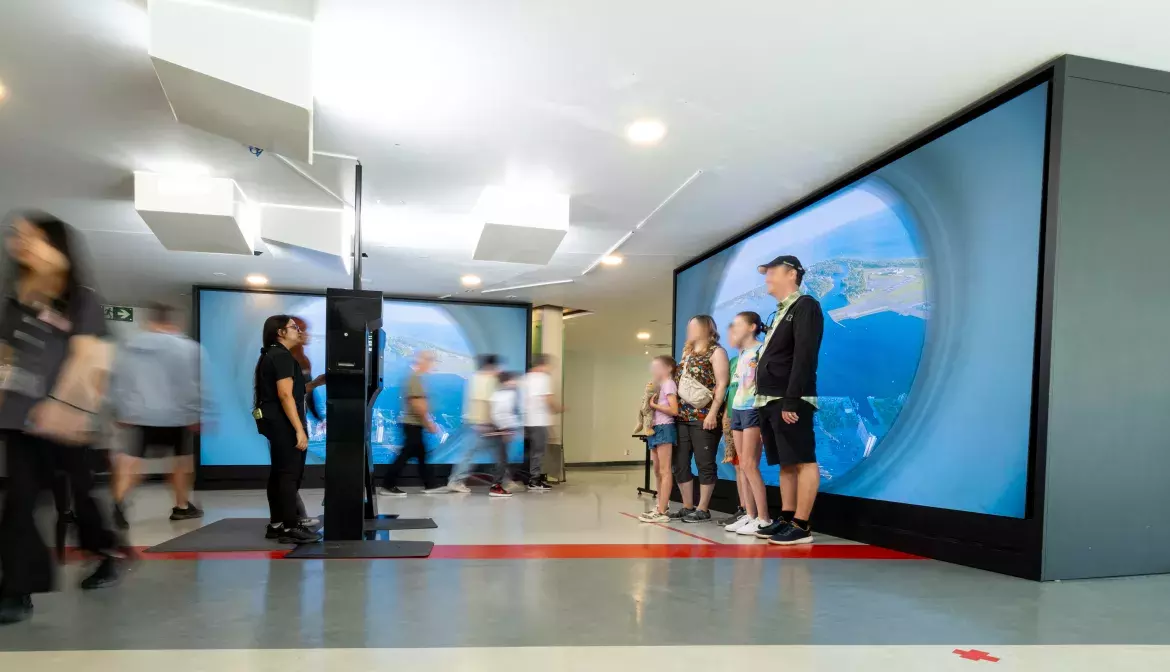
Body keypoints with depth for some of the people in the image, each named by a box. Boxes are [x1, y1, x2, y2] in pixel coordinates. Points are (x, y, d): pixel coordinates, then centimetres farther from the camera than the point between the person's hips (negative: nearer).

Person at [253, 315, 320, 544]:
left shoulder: (271, 355, 18)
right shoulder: (282, 356, -14)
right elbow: (285, 395, -23)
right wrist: (299, 430, -25)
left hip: (276, 422, 11)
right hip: (283, 423, -11)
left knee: (279, 473, 13)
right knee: (290, 473, -8)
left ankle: (276, 524, 20)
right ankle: (290, 528, -5)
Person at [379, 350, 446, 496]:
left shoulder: (415, 378, 15)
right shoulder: (415, 379, -17)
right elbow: (418, 406, -22)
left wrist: (428, 423, 20)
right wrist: (429, 424, -15)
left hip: (414, 424, 10)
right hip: (413, 424, -10)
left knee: (421, 455, 12)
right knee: (405, 455, -4)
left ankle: (430, 485, 17)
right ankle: (387, 486, 3)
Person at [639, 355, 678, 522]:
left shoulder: (668, 384, -7)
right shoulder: (659, 386, 20)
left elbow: (674, 410, -18)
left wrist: (654, 405, -13)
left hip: (664, 428, -10)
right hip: (656, 429, 10)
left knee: (664, 471, -9)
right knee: (657, 471, 13)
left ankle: (662, 512, -10)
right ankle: (662, 506, 22)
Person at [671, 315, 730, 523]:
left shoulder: (716, 351, 0)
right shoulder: (687, 353, 21)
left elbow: (721, 384, -9)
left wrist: (713, 413, -18)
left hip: (703, 417, -8)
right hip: (682, 417, 8)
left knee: (704, 464, -1)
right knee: (680, 463, 8)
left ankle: (703, 509, 7)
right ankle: (688, 507, 18)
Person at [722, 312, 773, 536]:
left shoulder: (761, 349, -5)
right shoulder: (740, 356, 20)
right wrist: (728, 412, 18)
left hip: (753, 409, -9)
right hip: (737, 410, 9)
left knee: (749, 465, -11)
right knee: (741, 466, 6)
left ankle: (763, 518, -6)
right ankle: (750, 515, 11)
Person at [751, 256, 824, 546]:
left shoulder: (805, 306, -5)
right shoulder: (780, 313, 21)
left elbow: (805, 356, -16)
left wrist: (792, 400, -22)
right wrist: (764, 401, 14)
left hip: (790, 401, -9)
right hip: (771, 401, 9)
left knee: (803, 462, -5)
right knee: (785, 463, 12)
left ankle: (802, 526, -2)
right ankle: (786, 519, 18)